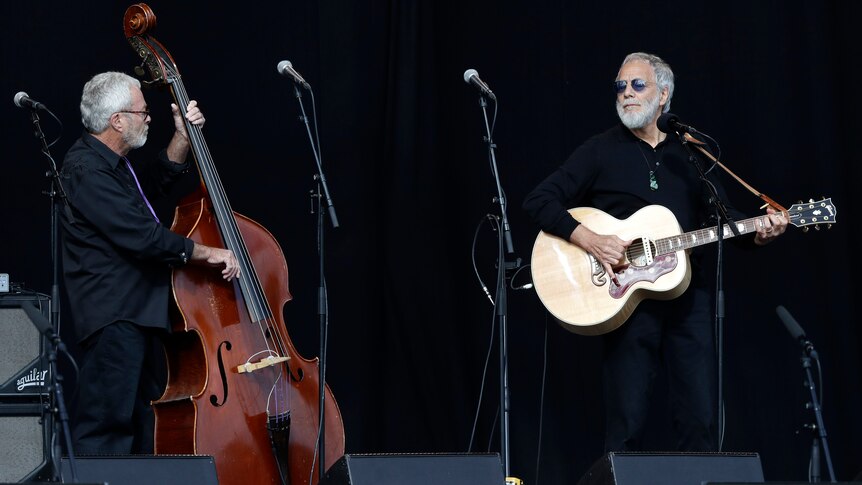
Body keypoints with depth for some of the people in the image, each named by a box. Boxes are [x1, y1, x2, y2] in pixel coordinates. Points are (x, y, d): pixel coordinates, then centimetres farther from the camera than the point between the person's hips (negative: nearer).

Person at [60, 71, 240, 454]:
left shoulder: (108, 163, 15)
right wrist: (205, 253, -13)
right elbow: (141, 237, -22)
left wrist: (183, 137, 19)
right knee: (104, 435, -14)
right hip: (113, 318, -11)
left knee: (144, 427, 16)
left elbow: (156, 185, 33)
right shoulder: (87, 170, -18)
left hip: (137, 314, 11)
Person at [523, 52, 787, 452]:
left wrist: (756, 234, -3)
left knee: (700, 420, 1)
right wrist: (588, 239, -17)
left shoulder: (690, 153, 14)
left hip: (688, 295, 3)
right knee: (626, 423, -4)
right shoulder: (601, 152, 2)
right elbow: (539, 200, -4)